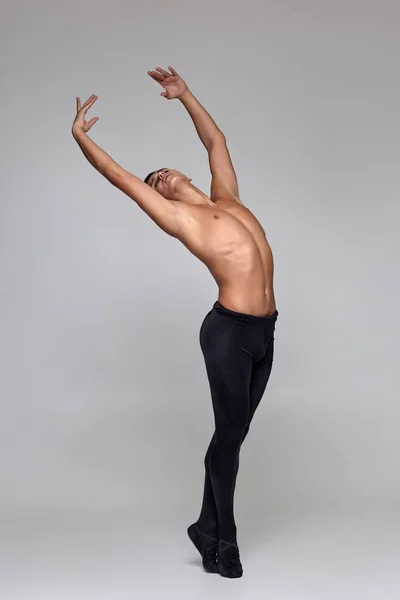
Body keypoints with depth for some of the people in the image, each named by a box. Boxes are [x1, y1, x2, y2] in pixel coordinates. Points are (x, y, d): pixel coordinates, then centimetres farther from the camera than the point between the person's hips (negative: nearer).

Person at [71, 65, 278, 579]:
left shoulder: (226, 199, 19)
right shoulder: (177, 217, 2)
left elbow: (215, 140, 30)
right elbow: (121, 177, 5)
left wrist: (184, 96, 33)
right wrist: (80, 137, 15)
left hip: (264, 330, 6)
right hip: (230, 331, -6)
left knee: (234, 433, 12)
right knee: (229, 433, 1)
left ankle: (207, 528, 26)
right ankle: (224, 541, 18)